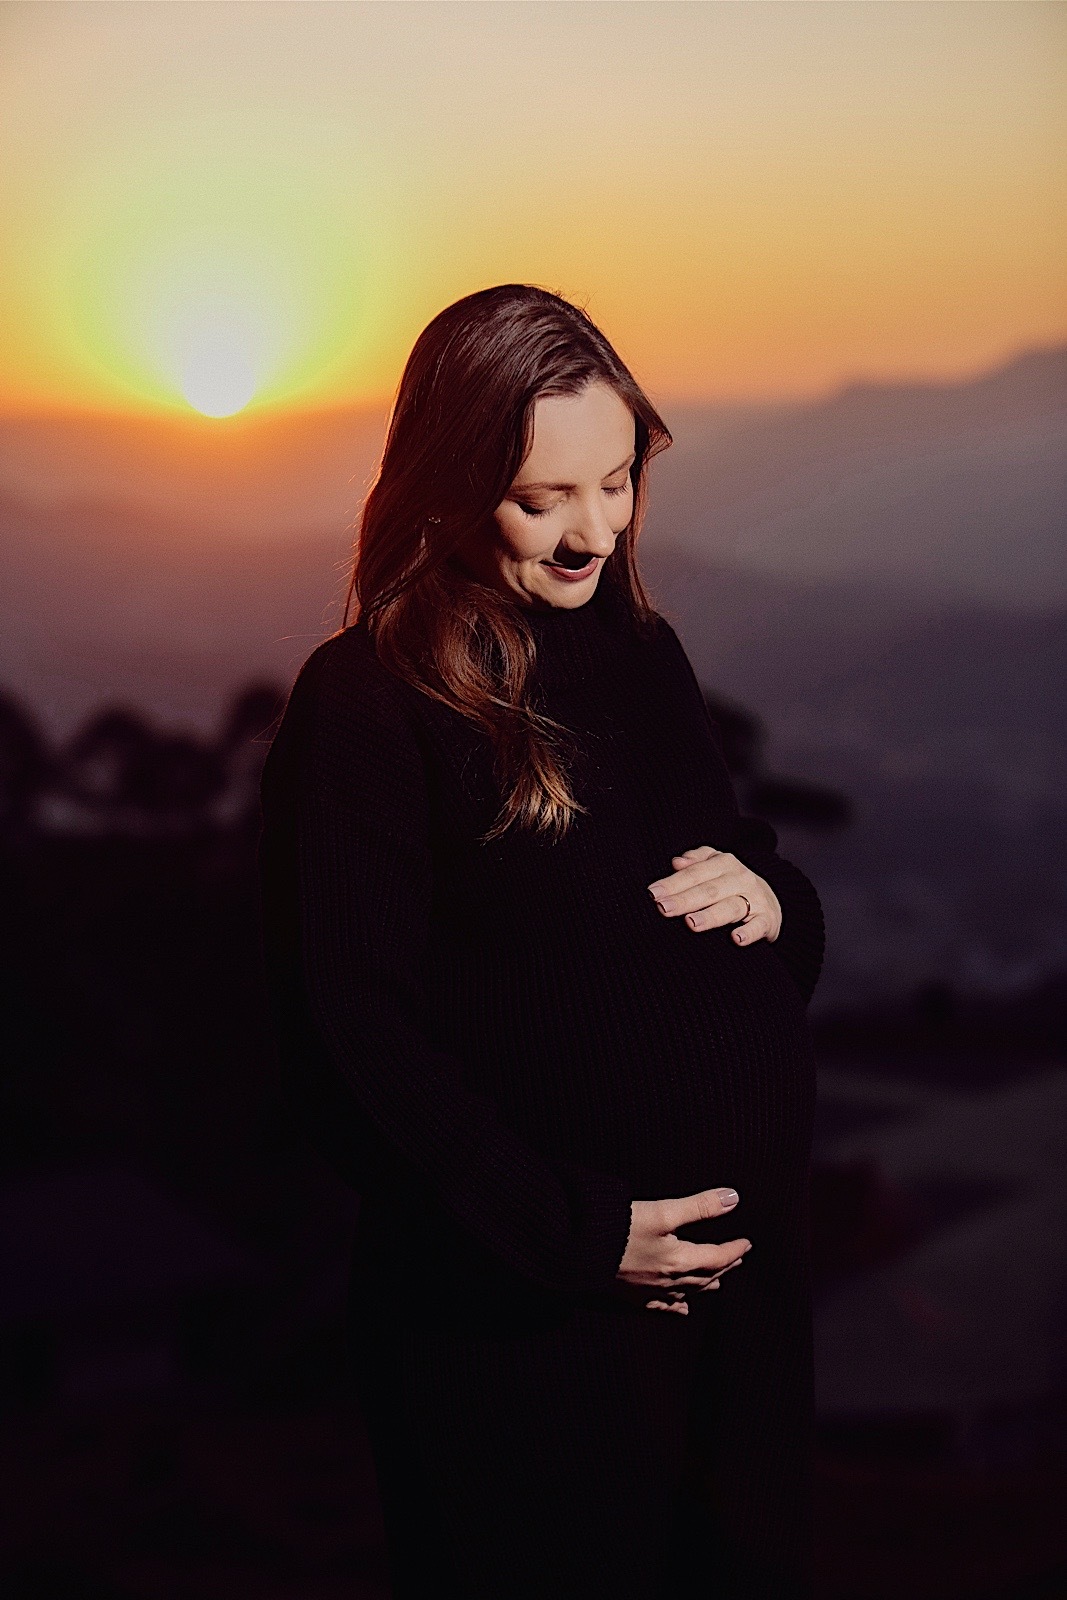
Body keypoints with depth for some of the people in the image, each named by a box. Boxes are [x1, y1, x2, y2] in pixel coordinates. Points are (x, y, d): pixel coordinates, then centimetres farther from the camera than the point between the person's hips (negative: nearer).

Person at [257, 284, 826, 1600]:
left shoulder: (644, 655, 8)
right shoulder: (366, 705, -13)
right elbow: (350, 1038, -16)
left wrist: (771, 896, -6)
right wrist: (574, 1233, -18)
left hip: (746, 1257, 7)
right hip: (532, 1312, -6)